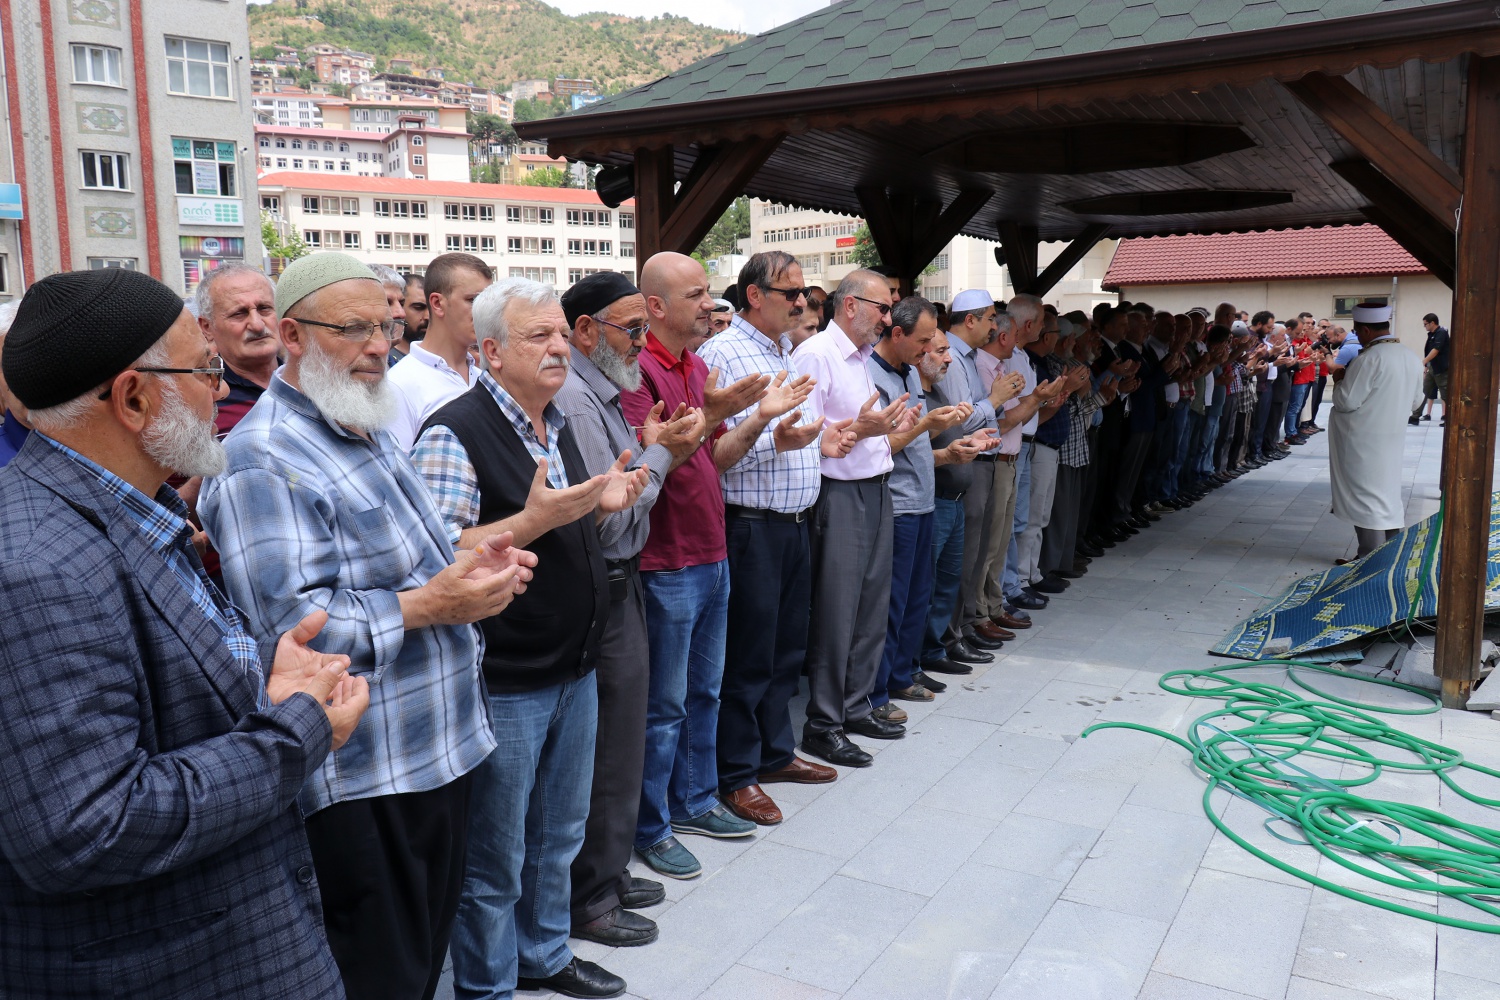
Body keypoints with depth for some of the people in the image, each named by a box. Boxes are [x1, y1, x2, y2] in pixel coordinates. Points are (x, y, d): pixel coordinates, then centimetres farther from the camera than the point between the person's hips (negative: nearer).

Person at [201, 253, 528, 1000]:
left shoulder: (372, 435, 14)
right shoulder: (263, 460, -17)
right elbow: (285, 623, -26)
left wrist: (471, 568, 7)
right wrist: (426, 607, -22)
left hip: (439, 751, 9)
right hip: (360, 784, -9)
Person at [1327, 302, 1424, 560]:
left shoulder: (1369, 358, -21)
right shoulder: (1410, 358, 6)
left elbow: (1346, 401, -20)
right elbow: (1415, 401, 15)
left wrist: (1339, 378, -4)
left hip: (1362, 443, -8)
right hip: (1392, 439, 8)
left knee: (1366, 498, -1)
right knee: (1388, 496, 17)